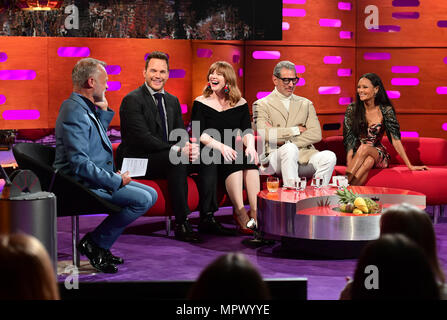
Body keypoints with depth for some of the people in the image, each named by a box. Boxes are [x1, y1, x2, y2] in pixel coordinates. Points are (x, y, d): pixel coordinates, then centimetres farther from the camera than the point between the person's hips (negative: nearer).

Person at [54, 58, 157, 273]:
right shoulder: (75, 112, -20)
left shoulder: (86, 108, 14)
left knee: (151, 194, 7)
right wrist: (116, 181, -21)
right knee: (142, 199, -21)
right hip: (83, 183, -11)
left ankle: (98, 244, 6)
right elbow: (79, 163, -27)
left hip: (100, 179, 11)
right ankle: (94, 244, -9)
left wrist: (103, 109, 18)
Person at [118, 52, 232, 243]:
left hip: (167, 156, 8)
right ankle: (181, 224, -32)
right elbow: (143, 138, -19)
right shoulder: (132, 100, -10)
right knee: (176, 160, -34)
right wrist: (177, 150, -25)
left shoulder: (172, 101, 16)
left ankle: (207, 219, -11)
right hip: (139, 160, -8)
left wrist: (190, 147, -14)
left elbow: (181, 133, 12)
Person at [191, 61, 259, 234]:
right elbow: (200, 134, -5)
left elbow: (247, 131, 4)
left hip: (235, 151, 3)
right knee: (232, 161, -34)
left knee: (250, 159, -30)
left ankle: (256, 212, -38)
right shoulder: (201, 103, 7)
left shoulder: (240, 103, 15)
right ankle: (241, 214, -38)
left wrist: (250, 146, -19)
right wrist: (221, 147, -22)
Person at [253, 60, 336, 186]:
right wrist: (296, 130, -1)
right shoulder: (262, 105, 9)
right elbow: (264, 134, -9)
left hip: (304, 157, 4)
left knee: (329, 156, -26)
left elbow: (316, 134, 6)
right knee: (290, 149, -37)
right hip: (274, 156, -3)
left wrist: (285, 142, -7)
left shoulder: (306, 104, 21)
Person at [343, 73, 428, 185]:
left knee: (365, 148, -35)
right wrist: (349, 163, -21)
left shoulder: (385, 110, -5)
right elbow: (349, 138, -6)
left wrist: (410, 166, -12)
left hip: (378, 155, 0)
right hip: (356, 154, 0)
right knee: (368, 161, -36)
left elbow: (395, 139, -7)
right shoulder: (352, 109, -3)